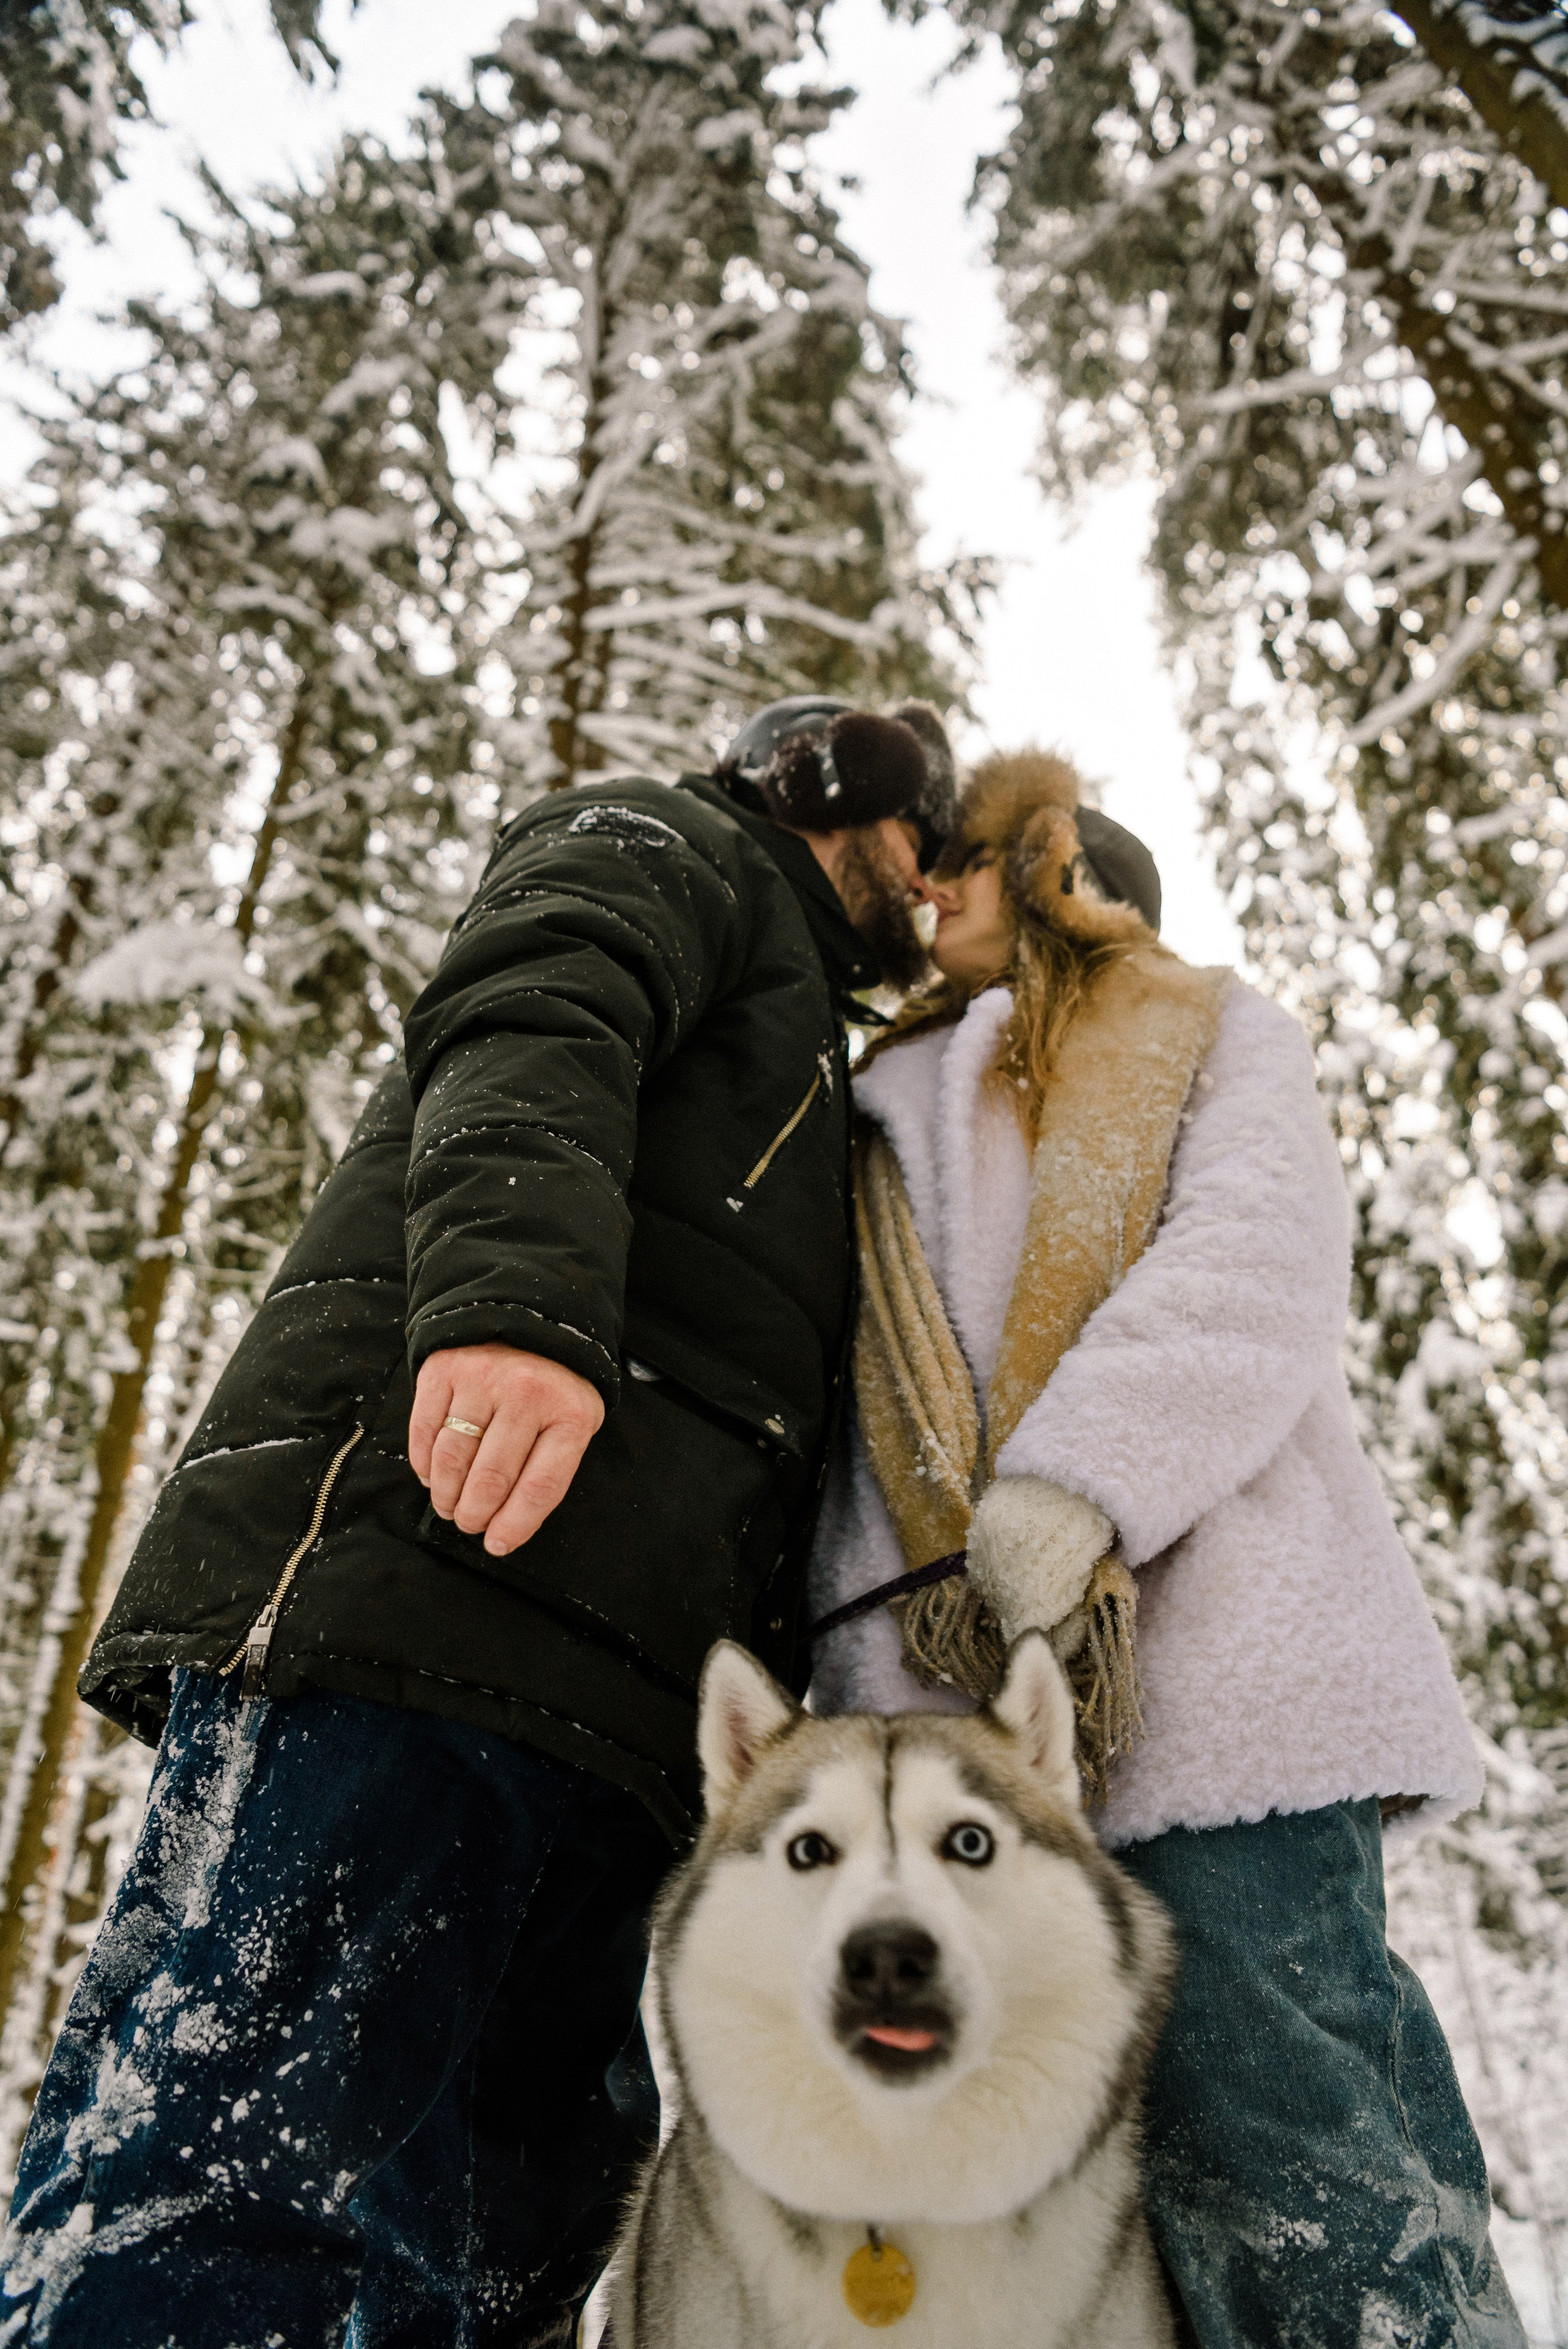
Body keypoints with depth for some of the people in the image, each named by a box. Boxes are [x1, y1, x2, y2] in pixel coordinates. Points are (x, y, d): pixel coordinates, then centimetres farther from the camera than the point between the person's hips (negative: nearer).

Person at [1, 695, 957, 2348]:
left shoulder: (798, 1068, 40)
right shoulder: (670, 846, 18)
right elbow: (524, 1034, -7)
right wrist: (517, 1292, -27)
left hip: (600, 1704, 8)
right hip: (420, 1574, -8)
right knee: (209, 2214, -15)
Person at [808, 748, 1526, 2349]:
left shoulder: (1215, 1040, 19)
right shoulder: (887, 1120, 32)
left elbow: (1260, 1272, -2)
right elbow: (826, 1402, 28)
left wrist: (1076, 1480, -19)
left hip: (1208, 1668, -4)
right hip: (936, 1703, 5)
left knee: (1285, 2159, -11)